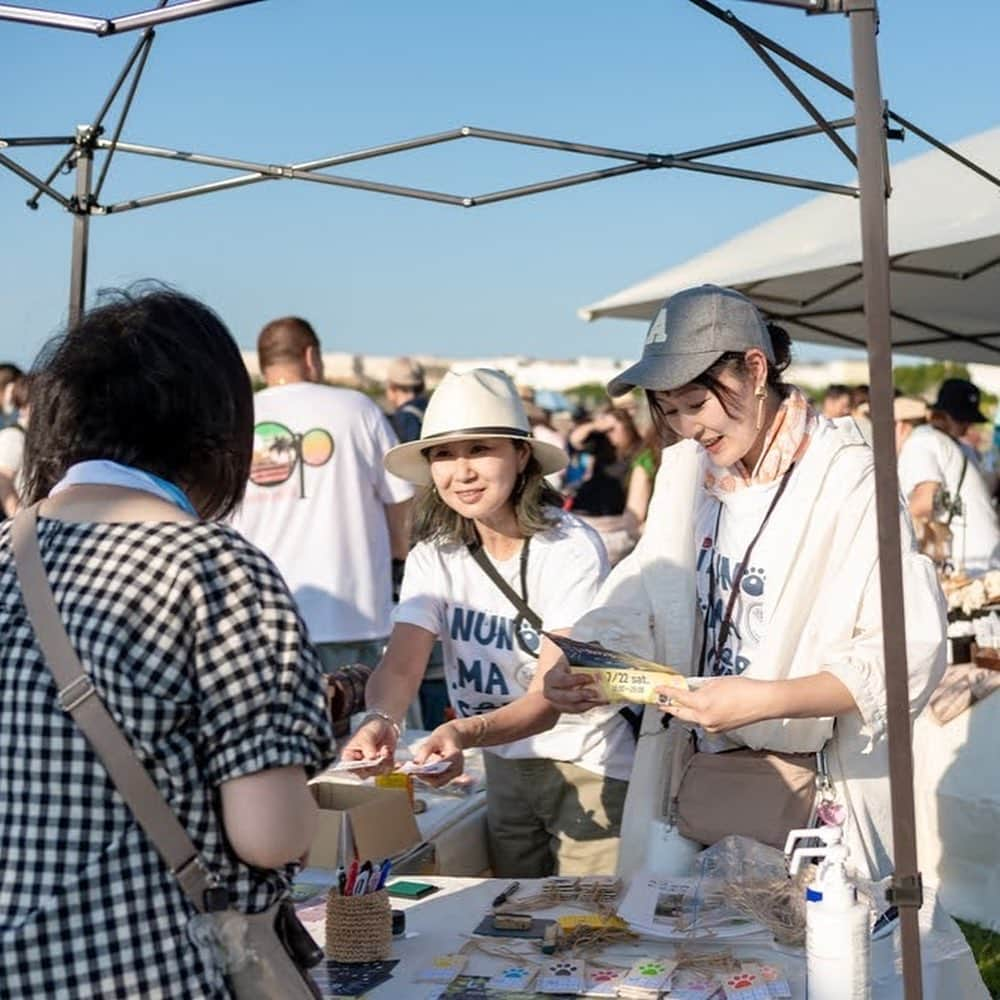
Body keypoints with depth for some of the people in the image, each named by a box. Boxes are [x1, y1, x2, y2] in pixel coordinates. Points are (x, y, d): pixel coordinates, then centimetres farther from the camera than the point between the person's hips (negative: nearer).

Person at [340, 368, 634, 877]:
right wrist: (382, 720, -38)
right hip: (504, 768, 5)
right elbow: (400, 665, -15)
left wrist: (468, 732, -44)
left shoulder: (571, 549, -19)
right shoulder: (433, 556, -3)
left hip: (586, 766, -5)